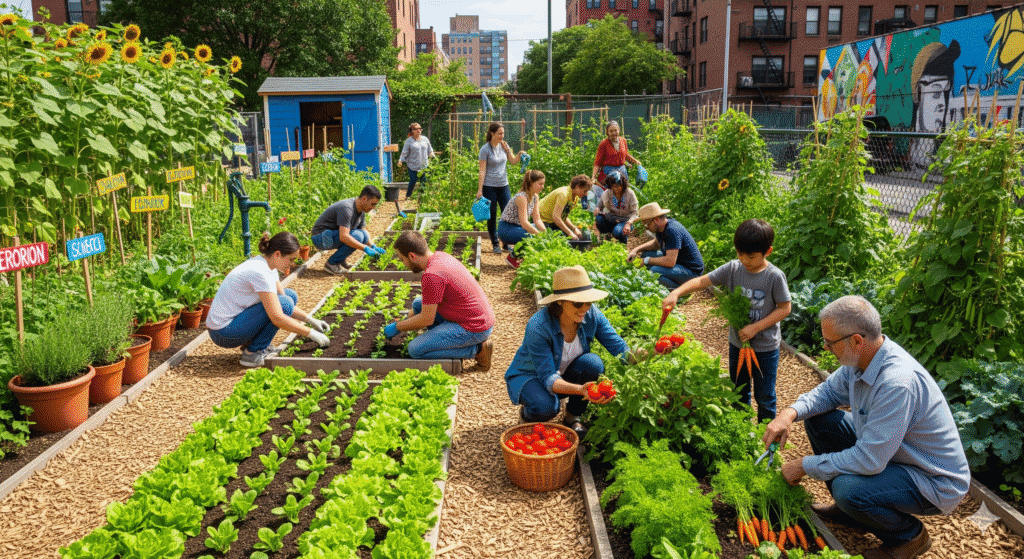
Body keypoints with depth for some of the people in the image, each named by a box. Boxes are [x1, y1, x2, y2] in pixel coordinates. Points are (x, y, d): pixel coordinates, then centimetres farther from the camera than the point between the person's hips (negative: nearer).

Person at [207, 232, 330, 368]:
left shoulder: (266, 265, 5)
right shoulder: (261, 272, -25)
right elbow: (277, 318, -28)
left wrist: (310, 319, 4)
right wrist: (311, 334, -20)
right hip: (223, 334, -10)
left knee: (291, 296, 7)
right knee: (285, 303, -21)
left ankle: (251, 343, 9)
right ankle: (253, 354, -8)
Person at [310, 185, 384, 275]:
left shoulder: (361, 211, 4)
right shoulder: (347, 208, -26)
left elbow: (364, 231, 15)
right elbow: (343, 237, -34)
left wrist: (373, 246, -3)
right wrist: (365, 248, -33)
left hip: (333, 236, 9)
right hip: (321, 238, -9)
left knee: (364, 235, -6)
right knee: (357, 236, -26)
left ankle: (340, 260, 5)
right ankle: (331, 263, -12)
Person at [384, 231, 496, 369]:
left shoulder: (432, 276, -24)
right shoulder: (441, 257, 6)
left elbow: (427, 319, -18)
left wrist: (397, 327, -3)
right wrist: (408, 318, 24)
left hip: (473, 329, -10)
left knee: (415, 350, -9)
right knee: (418, 303, 17)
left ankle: (477, 349, -5)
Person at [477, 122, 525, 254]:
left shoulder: (504, 145, 6)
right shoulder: (485, 149, -8)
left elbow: (513, 161, 11)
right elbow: (482, 170, -9)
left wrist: (519, 155, -10)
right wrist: (480, 189, -12)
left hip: (503, 185, 5)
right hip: (490, 187, -5)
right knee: (491, 216, 4)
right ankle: (495, 244, 14)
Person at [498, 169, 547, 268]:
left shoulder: (535, 197, 4)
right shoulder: (522, 197, -23)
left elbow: (537, 220, 2)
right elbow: (524, 223, -29)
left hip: (518, 227, 9)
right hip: (506, 229, -9)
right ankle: (512, 257, -7)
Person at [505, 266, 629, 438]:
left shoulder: (591, 314, -19)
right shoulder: (538, 327, -33)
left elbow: (618, 346, -18)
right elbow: (547, 378, -35)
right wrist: (580, 389, -53)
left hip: (565, 375, 5)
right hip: (529, 377, -4)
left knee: (592, 363, -27)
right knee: (546, 407, -36)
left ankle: (572, 417, -3)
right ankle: (526, 413, 2)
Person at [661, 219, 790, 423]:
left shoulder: (775, 276, -18)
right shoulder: (733, 268, -10)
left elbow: (785, 308, -12)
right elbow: (703, 280, -12)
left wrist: (755, 328, -19)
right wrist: (676, 293, -29)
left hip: (765, 347, -4)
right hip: (737, 343, 4)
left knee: (764, 397, 11)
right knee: (738, 393, 20)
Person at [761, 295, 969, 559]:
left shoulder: (898, 382, -36)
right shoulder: (861, 358, -8)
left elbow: (869, 460, -34)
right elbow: (829, 391, 9)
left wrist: (805, 466, -22)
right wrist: (790, 413, -12)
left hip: (934, 483, -9)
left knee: (848, 489, -32)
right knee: (819, 420, 1)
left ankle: (910, 535, 1)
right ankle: (847, 509, 18)